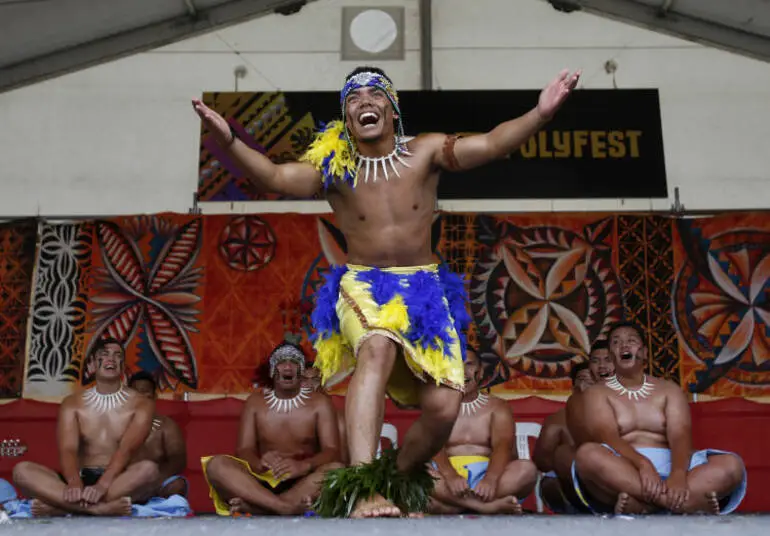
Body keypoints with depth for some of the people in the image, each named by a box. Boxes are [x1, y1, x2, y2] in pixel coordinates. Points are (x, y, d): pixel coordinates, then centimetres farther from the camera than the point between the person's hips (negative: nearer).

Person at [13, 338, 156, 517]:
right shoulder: (72, 403, 9)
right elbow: (68, 450, -7)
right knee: (22, 470, -21)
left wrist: (103, 485, -34)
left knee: (149, 469, -36)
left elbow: (126, 449, -14)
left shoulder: (141, 405, 2)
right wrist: (74, 483, -30)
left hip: (119, 482, -2)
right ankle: (100, 508, -38)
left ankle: (60, 506, -33)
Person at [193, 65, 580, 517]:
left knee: (444, 406, -9)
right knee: (377, 347, -38)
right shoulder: (334, 168, -4)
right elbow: (275, 177, -19)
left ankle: (401, 481, 21)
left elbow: (491, 144, -14)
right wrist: (228, 141, -36)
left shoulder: (425, 153, -3)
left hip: (423, 288, 2)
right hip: (363, 285, -2)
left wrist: (540, 114, -30)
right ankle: (362, 487, -45)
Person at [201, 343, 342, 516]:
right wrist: (259, 463, -26)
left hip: (303, 483, -1)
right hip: (262, 482, 1)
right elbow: (243, 450, 0)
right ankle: (286, 507, -41)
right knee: (216, 464, -24)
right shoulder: (256, 401, 10)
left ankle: (253, 506, -37)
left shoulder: (319, 402, 5)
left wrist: (304, 465, -30)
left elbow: (332, 451, -6)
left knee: (337, 469, -33)